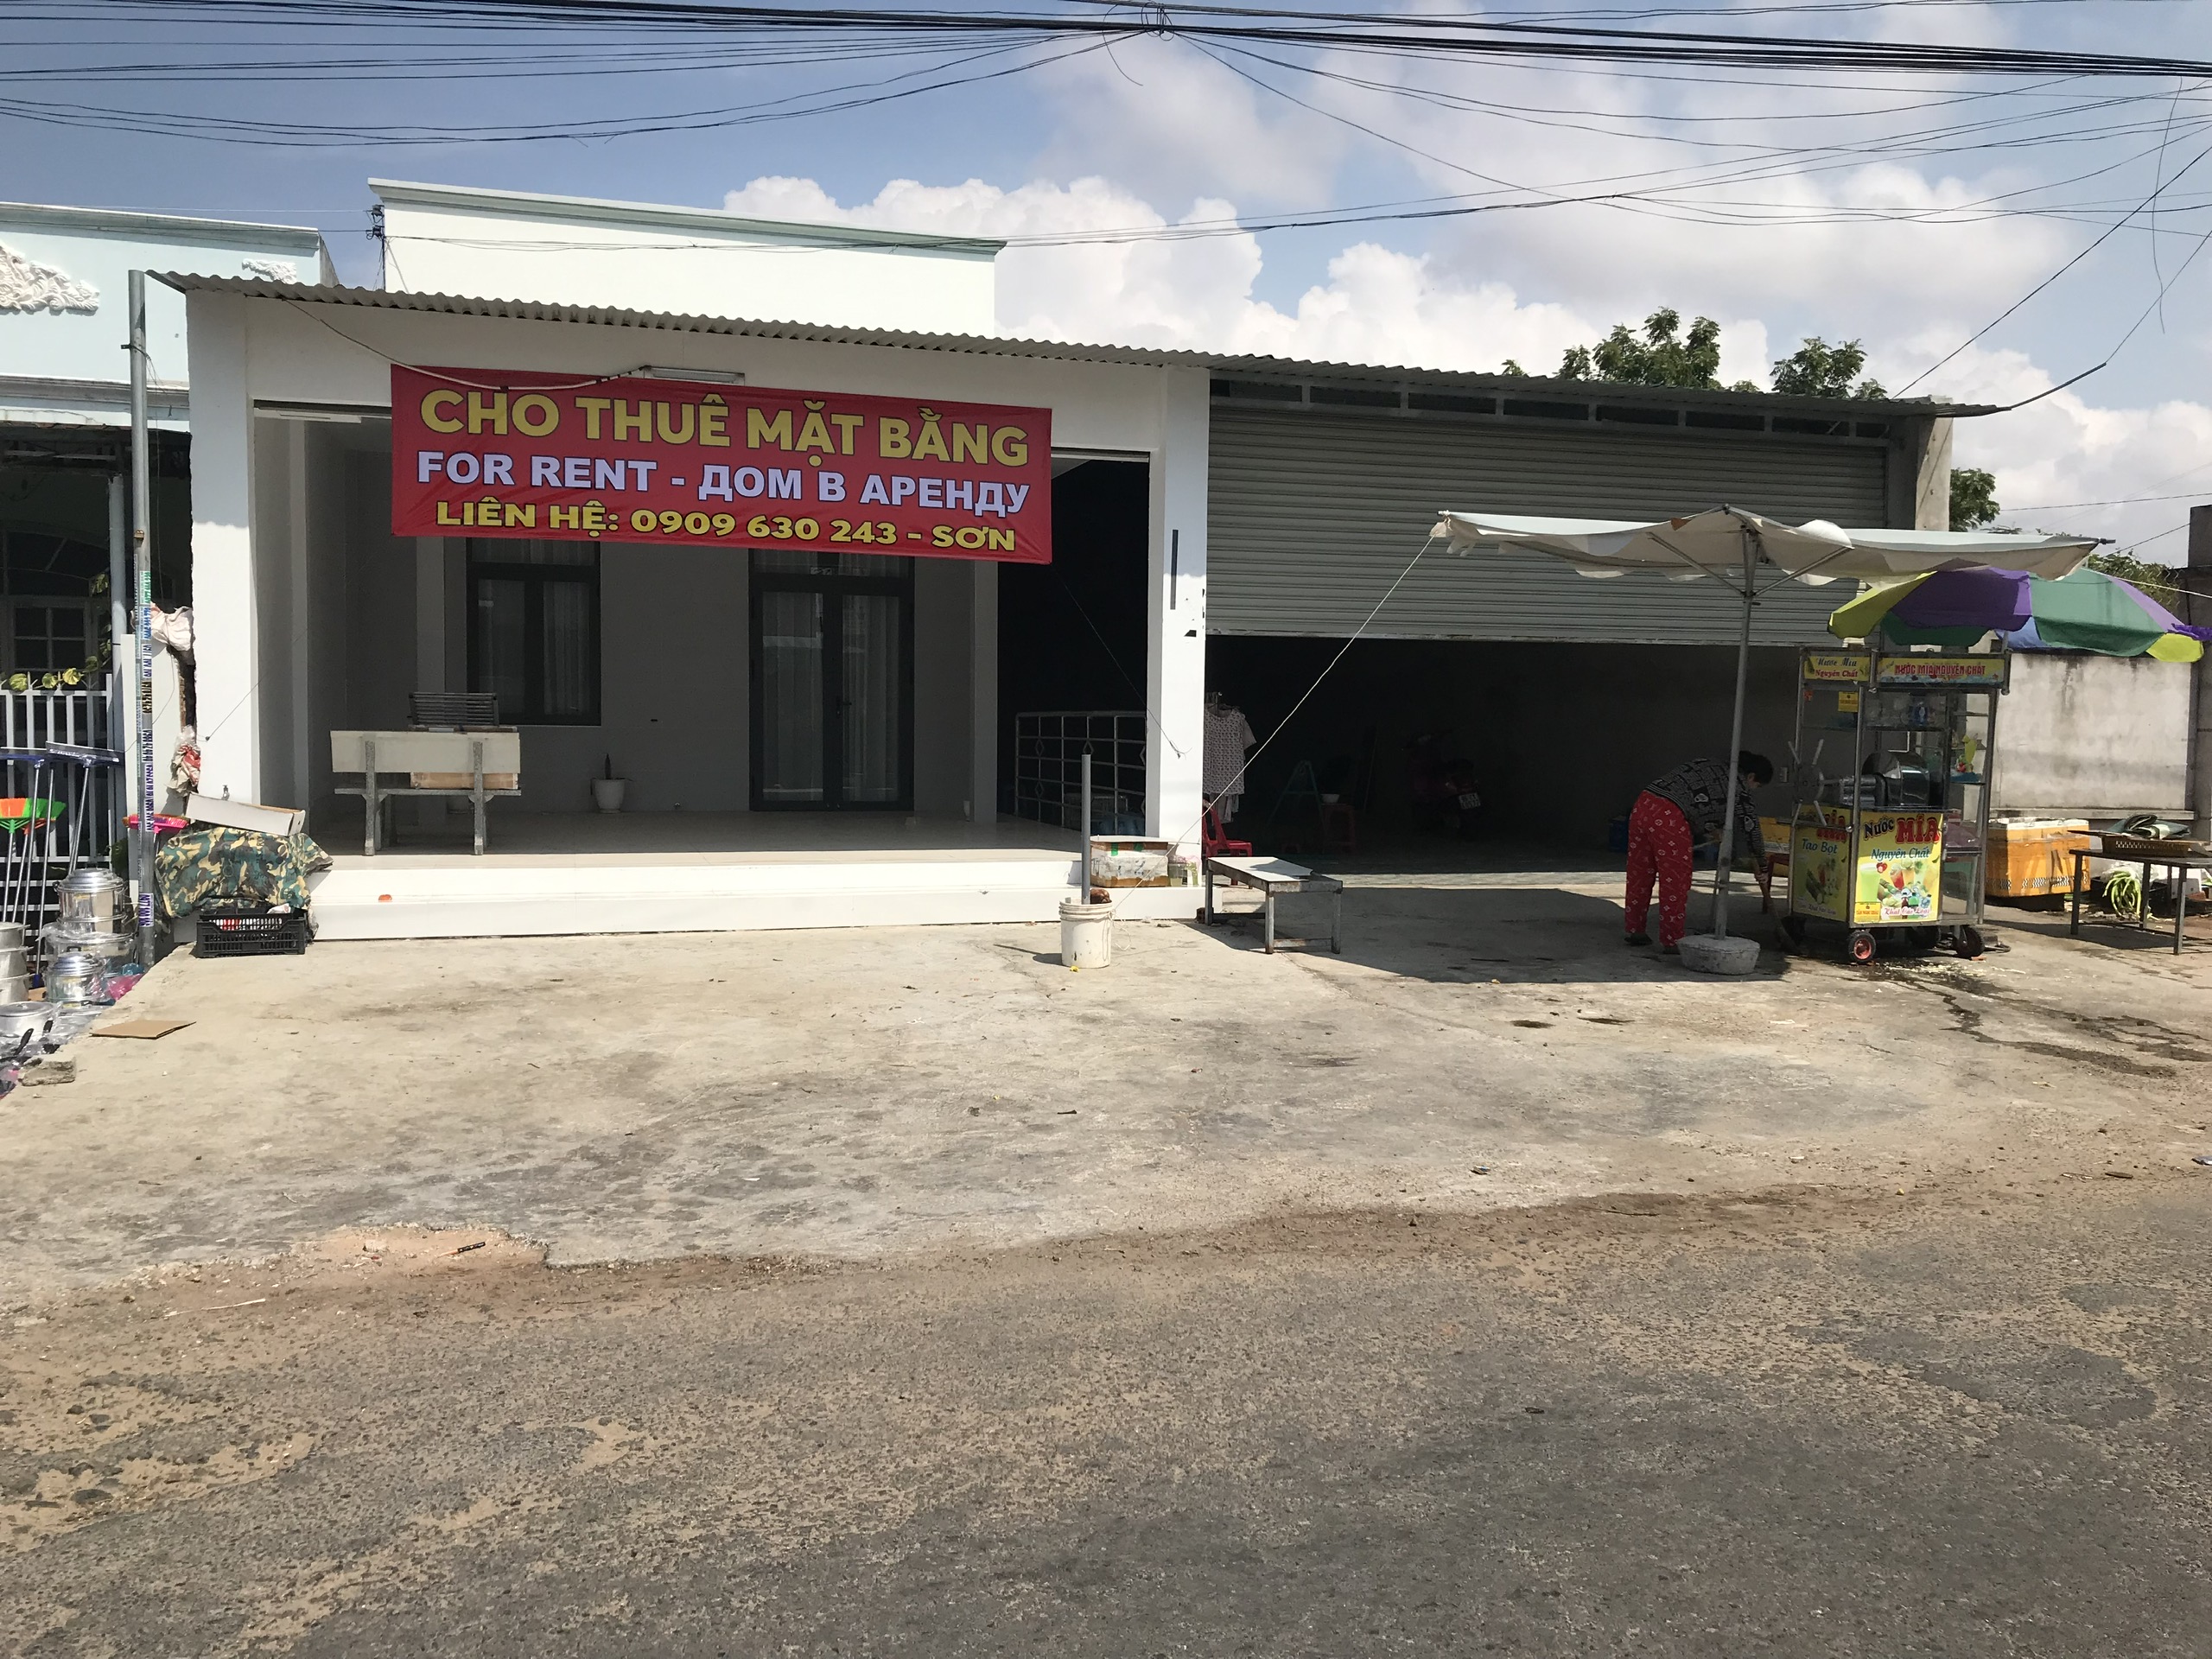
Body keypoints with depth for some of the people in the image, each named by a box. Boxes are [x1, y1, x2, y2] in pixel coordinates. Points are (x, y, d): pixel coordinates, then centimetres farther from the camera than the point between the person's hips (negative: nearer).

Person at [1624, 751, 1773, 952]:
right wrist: (1762, 868, 17)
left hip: (1643, 804, 8)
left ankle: (1634, 930, 26)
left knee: (1639, 873, 16)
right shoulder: (1738, 784, 6)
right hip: (1668, 817, -8)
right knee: (1675, 880, 2)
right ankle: (1672, 940, 6)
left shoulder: (1710, 767, 27)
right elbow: (1749, 825, 9)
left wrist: (1709, 830, 42)